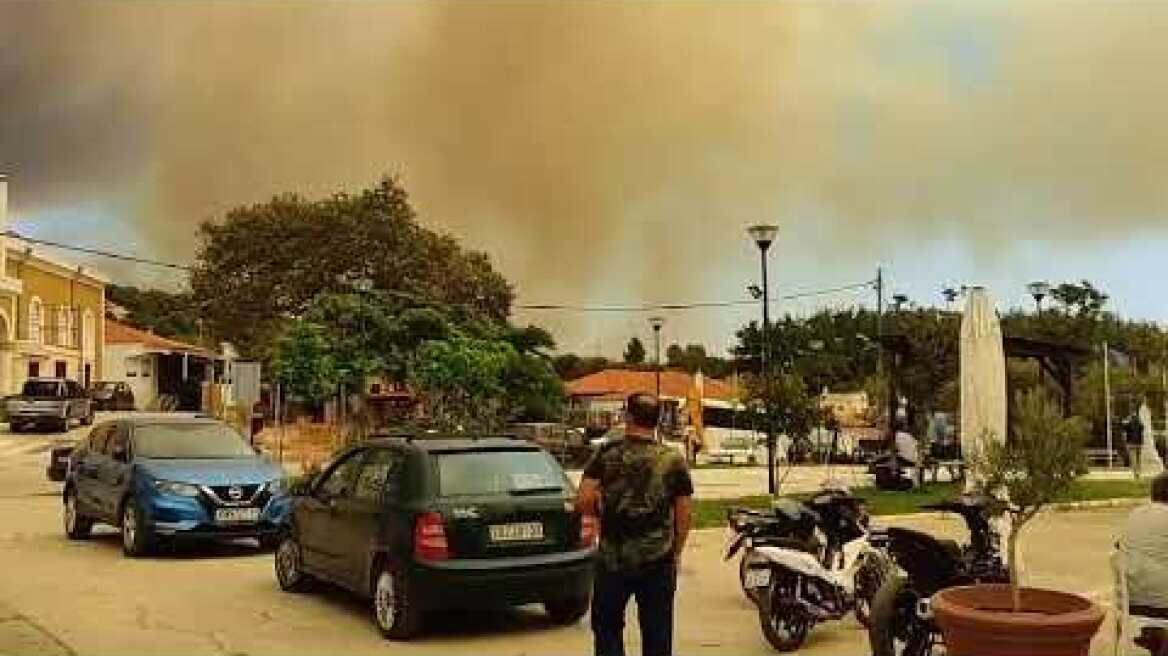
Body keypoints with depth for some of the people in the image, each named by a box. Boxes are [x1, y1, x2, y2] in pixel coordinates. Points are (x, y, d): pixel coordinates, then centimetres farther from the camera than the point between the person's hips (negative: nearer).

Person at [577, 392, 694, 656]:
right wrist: (676, 553, 12)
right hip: (659, 564, 1)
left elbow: (584, 501, -12)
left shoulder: (607, 455, -4)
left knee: (607, 627, 15)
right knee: (657, 634, 10)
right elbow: (684, 514, 0)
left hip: (613, 561, -1)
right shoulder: (674, 460, -1)